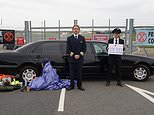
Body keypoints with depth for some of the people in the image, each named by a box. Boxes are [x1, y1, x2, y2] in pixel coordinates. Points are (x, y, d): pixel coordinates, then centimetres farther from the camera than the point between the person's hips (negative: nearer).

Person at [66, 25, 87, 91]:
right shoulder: (69, 38, 5)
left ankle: (79, 85, 14)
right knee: (72, 73, 3)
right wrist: (73, 55, -11)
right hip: (71, 58, -1)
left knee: (79, 73, 4)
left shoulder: (82, 38, 9)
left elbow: (84, 48, 4)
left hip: (80, 58, 1)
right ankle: (71, 85, 12)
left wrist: (79, 55, -8)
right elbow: (68, 49, -1)